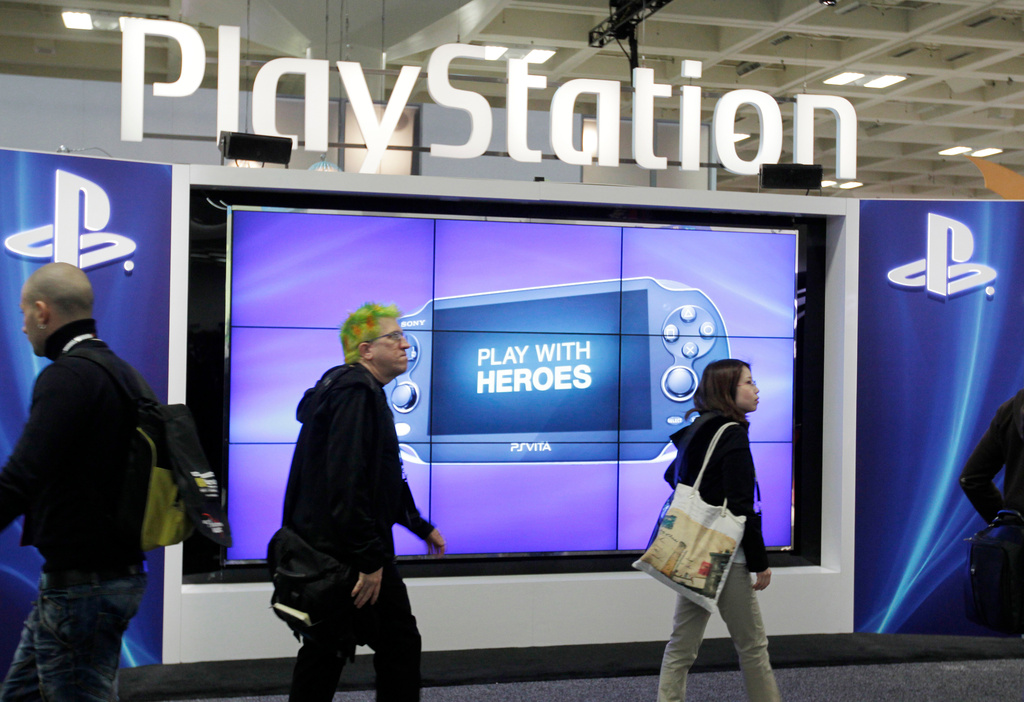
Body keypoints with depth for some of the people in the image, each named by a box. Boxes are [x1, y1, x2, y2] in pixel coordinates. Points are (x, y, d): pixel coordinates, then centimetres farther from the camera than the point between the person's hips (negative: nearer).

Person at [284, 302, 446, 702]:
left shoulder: (361, 392, 19)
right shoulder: (356, 393, -15)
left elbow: (383, 478, 28)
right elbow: (348, 482, -24)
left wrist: (421, 527, 30)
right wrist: (369, 559, -24)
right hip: (350, 550, -10)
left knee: (325, 646, 14)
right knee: (399, 641, 0)